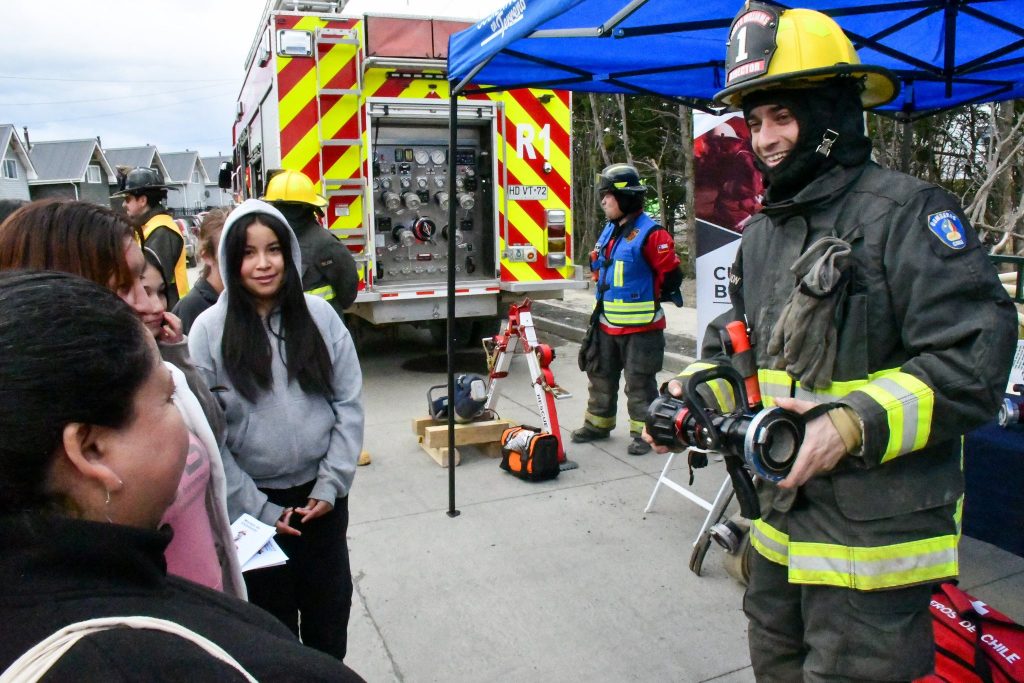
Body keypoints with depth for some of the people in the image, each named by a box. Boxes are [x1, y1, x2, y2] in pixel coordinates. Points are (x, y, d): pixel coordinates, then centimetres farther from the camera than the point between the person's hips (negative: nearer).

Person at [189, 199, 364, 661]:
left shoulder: (319, 315, -4)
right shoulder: (209, 329, -9)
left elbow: (349, 403, -2)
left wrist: (331, 484, -7)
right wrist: (257, 508, -10)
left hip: (322, 496, 2)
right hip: (253, 502, -2)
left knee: (330, 608, 19)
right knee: (271, 613, 15)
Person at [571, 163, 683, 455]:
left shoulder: (650, 233, -17)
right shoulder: (609, 230, 10)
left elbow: (671, 274, -16)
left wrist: (647, 297, -5)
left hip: (640, 325, -8)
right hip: (607, 324, 9)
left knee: (639, 381, 1)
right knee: (601, 374, 18)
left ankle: (644, 432, 13)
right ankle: (598, 423, 33)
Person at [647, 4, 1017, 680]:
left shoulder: (907, 212, -14)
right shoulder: (763, 232, 11)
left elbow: (975, 359, -20)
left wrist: (856, 424, -30)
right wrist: (693, 394, 0)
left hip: (874, 537, -8)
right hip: (781, 522, 8)